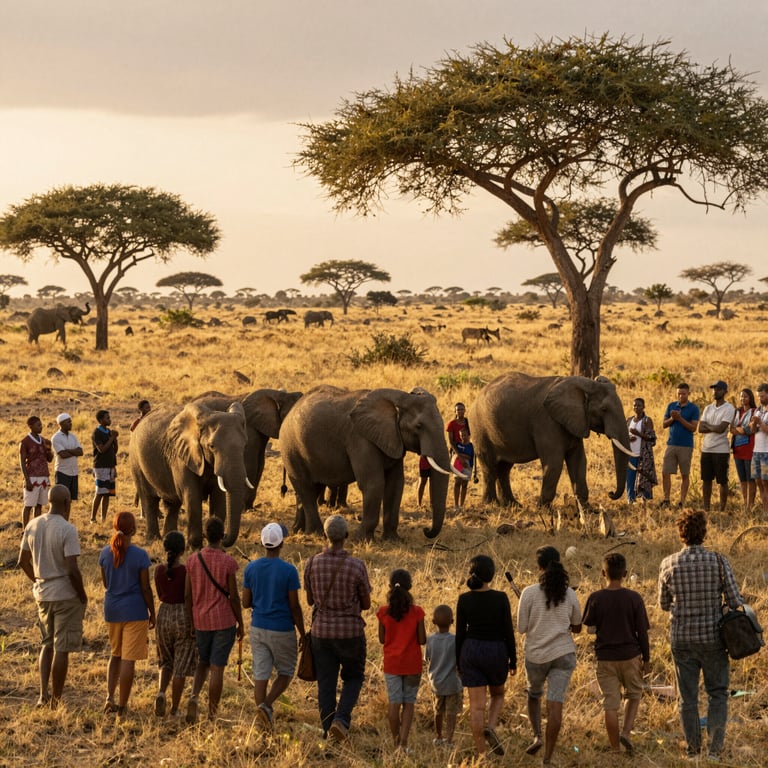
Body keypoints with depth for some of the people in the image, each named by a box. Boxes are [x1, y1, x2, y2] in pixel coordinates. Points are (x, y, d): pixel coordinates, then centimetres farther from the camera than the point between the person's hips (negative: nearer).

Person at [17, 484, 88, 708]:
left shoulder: (32, 525, 1)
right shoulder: (67, 530, -19)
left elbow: (23, 561, 9)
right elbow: (72, 570, -22)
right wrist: (83, 597, -9)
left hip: (42, 595, 6)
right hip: (67, 596, -6)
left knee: (47, 645, 19)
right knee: (62, 649, 5)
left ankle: (43, 693, 7)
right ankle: (56, 700, 12)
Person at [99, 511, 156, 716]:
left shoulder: (105, 553, -1)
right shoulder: (140, 555, -14)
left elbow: (105, 583, 8)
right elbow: (145, 588, -10)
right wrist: (152, 613, 0)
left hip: (112, 609, 5)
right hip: (134, 611, -5)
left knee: (115, 655, 22)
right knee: (128, 659, 2)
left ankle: (110, 697, 10)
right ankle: (122, 706, 5)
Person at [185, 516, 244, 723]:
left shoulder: (193, 560, -1)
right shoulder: (228, 562, -11)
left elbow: (188, 595, 1)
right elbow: (234, 596, -9)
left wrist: (191, 623, 10)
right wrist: (240, 624, 2)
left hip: (201, 621, 3)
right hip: (224, 621, -3)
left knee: (203, 663, 20)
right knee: (217, 668, 3)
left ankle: (194, 697, -5)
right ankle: (212, 715, 6)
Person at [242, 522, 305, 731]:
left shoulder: (251, 568, -2)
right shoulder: (289, 571, -14)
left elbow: (245, 602, 3)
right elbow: (295, 606, -11)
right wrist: (303, 634, -1)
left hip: (258, 628, 4)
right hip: (282, 631, -4)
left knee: (261, 674, 8)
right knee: (285, 672, 13)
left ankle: (265, 722, 8)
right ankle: (266, 705, -10)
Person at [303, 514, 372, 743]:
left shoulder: (312, 563, -7)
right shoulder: (357, 566, -14)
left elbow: (309, 600, 6)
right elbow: (366, 604, -3)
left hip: (321, 631, 2)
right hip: (351, 632, -2)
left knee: (326, 682, 12)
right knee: (353, 678, 16)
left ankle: (329, 729, 16)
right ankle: (341, 719, -5)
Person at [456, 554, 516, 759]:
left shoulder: (464, 599, -5)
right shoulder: (501, 598, -11)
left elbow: (460, 633, -1)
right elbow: (508, 632, -7)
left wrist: (458, 663, 9)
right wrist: (513, 660, 3)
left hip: (471, 651, 1)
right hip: (496, 651, -1)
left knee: (476, 705, 5)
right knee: (498, 694, 24)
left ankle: (482, 753, 4)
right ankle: (491, 728, -2)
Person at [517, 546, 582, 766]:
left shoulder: (529, 593, -10)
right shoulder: (569, 594, -1)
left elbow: (521, 628, -4)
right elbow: (577, 628, 9)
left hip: (536, 655, -1)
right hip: (564, 654, 1)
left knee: (534, 695, 26)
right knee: (555, 704, -2)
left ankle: (537, 736, 9)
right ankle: (548, 757, -2)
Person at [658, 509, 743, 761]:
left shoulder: (668, 564, -5)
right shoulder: (718, 561, -11)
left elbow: (664, 604, 5)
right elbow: (735, 601, -10)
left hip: (681, 638, 1)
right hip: (713, 636, -1)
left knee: (687, 697, 11)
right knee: (718, 693, 11)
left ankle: (693, 750, 15)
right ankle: (715, 748, 3)